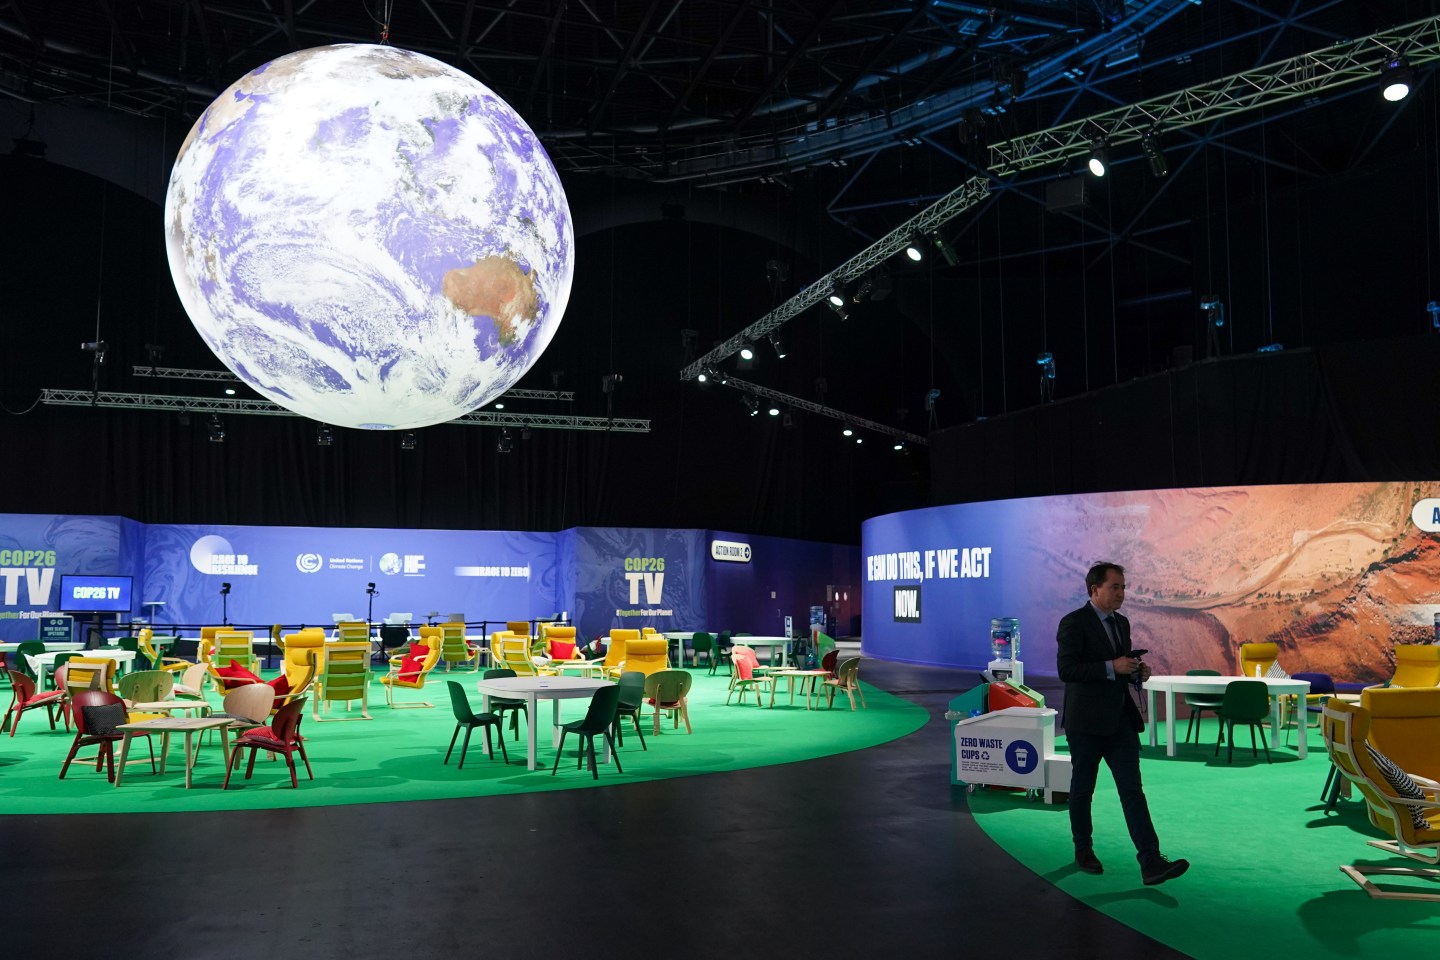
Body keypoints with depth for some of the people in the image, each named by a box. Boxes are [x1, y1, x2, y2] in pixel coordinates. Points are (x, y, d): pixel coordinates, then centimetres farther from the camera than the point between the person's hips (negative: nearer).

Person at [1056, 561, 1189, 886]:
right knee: (1082, 789, 9)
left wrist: (1138, 673, 1)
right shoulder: (1074, 622, -11)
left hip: (1120, 719, 6)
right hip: (1086, 722, -6)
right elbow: (1066, 670, -19)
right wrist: (1111, 667, -23)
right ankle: (1083, 850, 26)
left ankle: (1151, 863, -5)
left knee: (1132, 789, -1)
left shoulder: (1121, 623, 13)